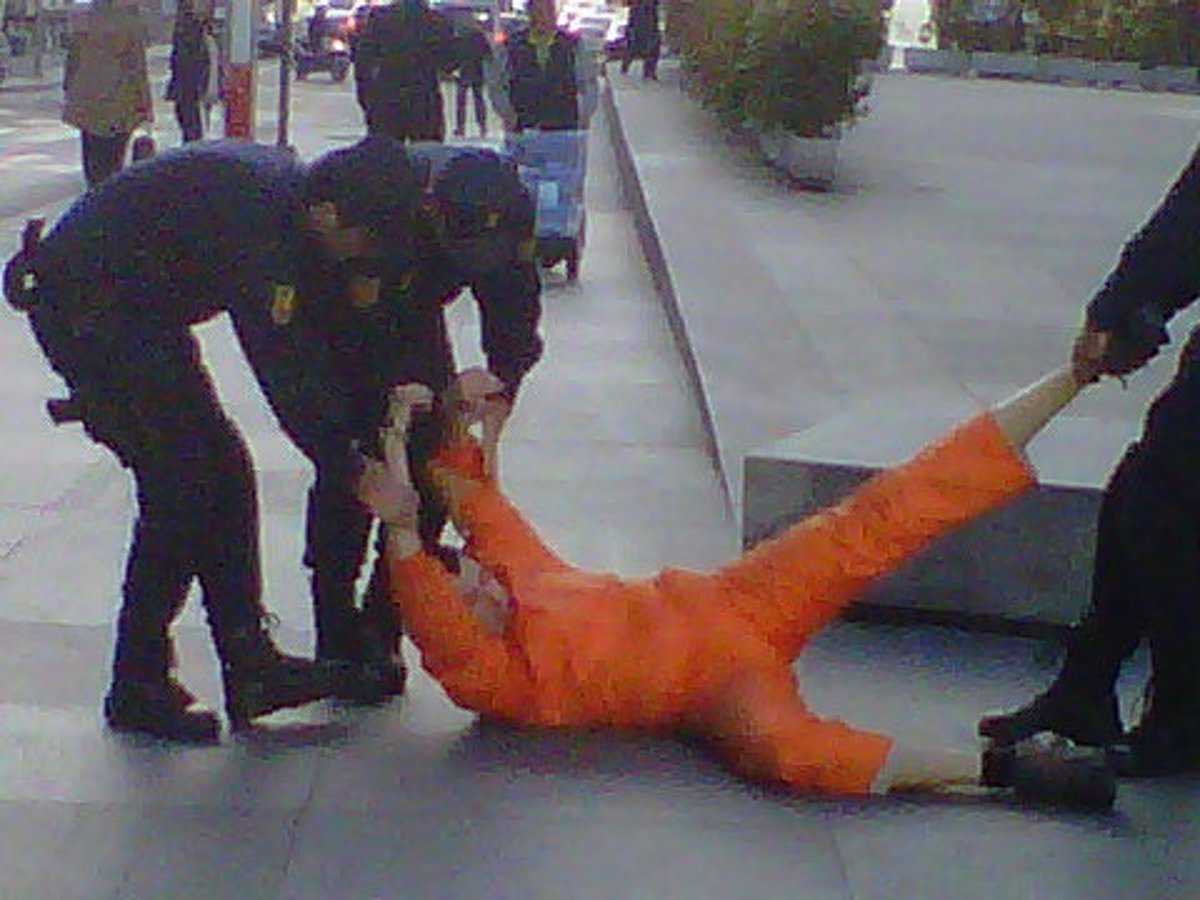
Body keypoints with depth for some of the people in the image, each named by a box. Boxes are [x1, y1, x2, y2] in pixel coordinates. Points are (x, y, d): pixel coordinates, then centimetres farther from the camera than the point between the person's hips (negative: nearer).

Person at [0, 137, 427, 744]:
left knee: (223, 471, 7)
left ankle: (251, 669, 11)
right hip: (83, 309, -10)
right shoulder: (257, 220, -28)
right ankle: (138, 690, 1)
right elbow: (282, 373, -28)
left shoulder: (285, 186, 2)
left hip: (137, 309, 10)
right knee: (180, 484, -10)